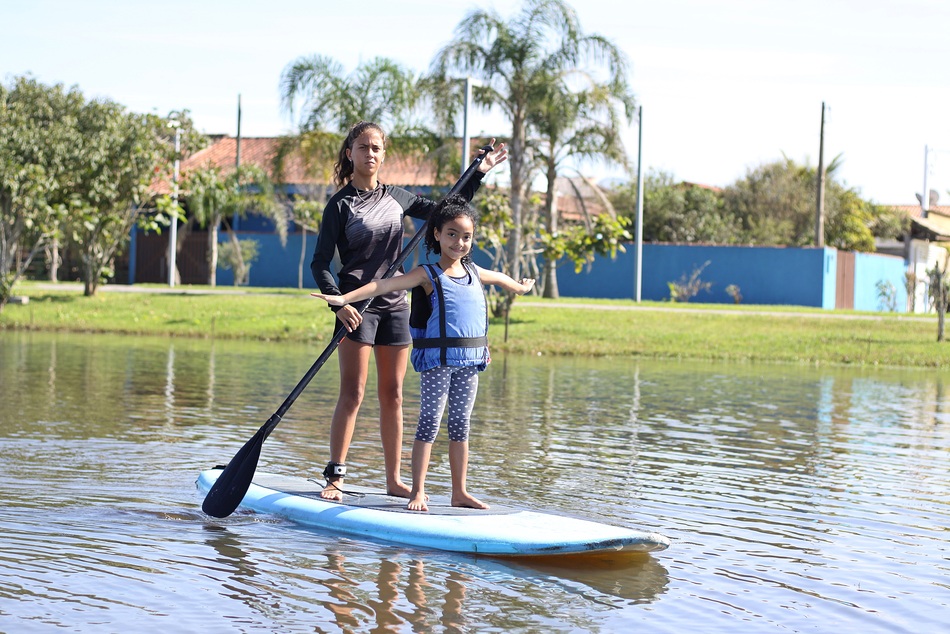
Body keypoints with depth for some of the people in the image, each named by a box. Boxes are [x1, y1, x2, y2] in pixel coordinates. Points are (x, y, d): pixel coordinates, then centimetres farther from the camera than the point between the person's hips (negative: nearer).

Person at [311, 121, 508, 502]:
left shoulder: (396, 198, 10)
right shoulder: (341, 204, -5)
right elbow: (320, 264, -8)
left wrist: (478, 173, 18)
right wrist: (339, 303, -22)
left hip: (395, 305, 5)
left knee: (393, 395, 8)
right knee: (353, 393, -10)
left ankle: (394, 480, 13)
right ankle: (335, 476, -7)